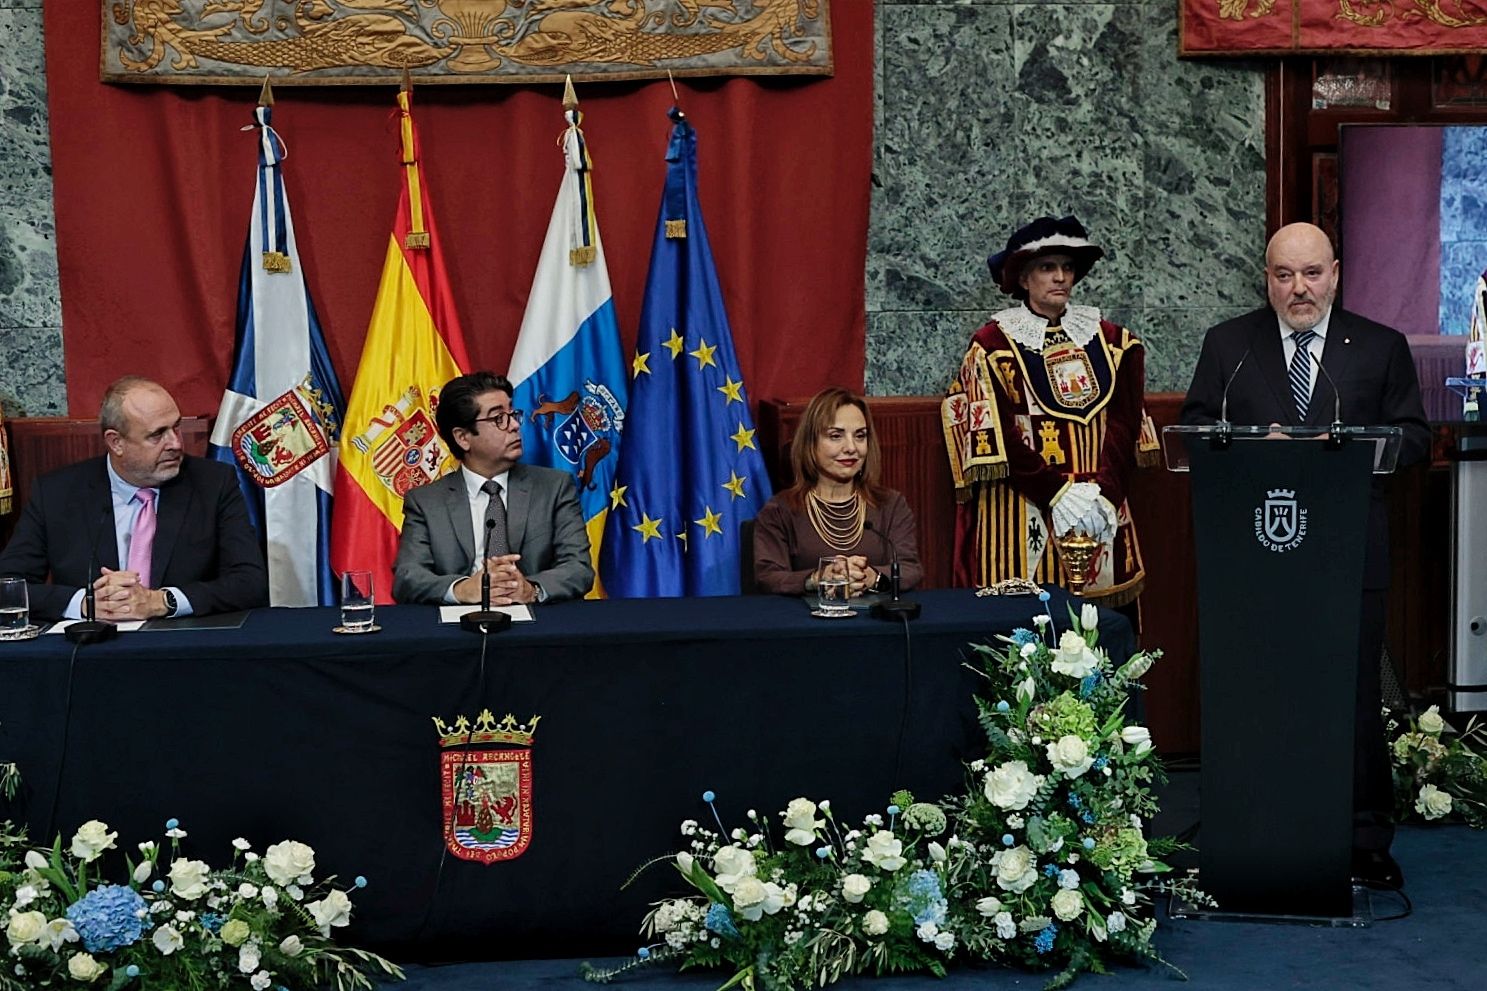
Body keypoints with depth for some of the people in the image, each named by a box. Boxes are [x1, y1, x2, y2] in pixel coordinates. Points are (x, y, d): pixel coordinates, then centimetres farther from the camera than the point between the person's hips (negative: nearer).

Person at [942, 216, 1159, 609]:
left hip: (1101, 508, 3)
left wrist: (1104, 493, -12)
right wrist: (1059, 494, -17)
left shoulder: (1110, 340, 10)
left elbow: (1124, 425, 4)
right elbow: (998, 436, -8)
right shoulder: (993, 344, -1)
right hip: (1023, 513, -3)